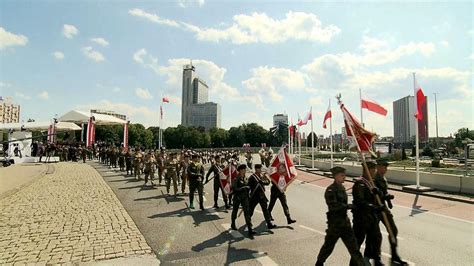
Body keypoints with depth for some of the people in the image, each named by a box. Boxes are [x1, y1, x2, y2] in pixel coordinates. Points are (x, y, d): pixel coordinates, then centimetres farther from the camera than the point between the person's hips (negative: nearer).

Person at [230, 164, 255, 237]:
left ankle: (250, 229, -7)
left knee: (247, 212, -5)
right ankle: (233, 224, 40)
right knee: (235, 211, 15)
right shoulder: (236, 179, -15)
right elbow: (234, 189, -22)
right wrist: (243, 188, -25)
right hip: (237, 197, -4)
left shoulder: (244, 178, 6)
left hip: (244, 197, 4)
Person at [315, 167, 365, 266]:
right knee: (329, 244, 7)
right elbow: (333, 205, -29)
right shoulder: (330, 190, -18)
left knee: (352, 243, 9)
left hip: (344, 220, 7)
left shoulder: (342, 187, 7)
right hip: (335, 221, -7)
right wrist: (349, 206, -29)